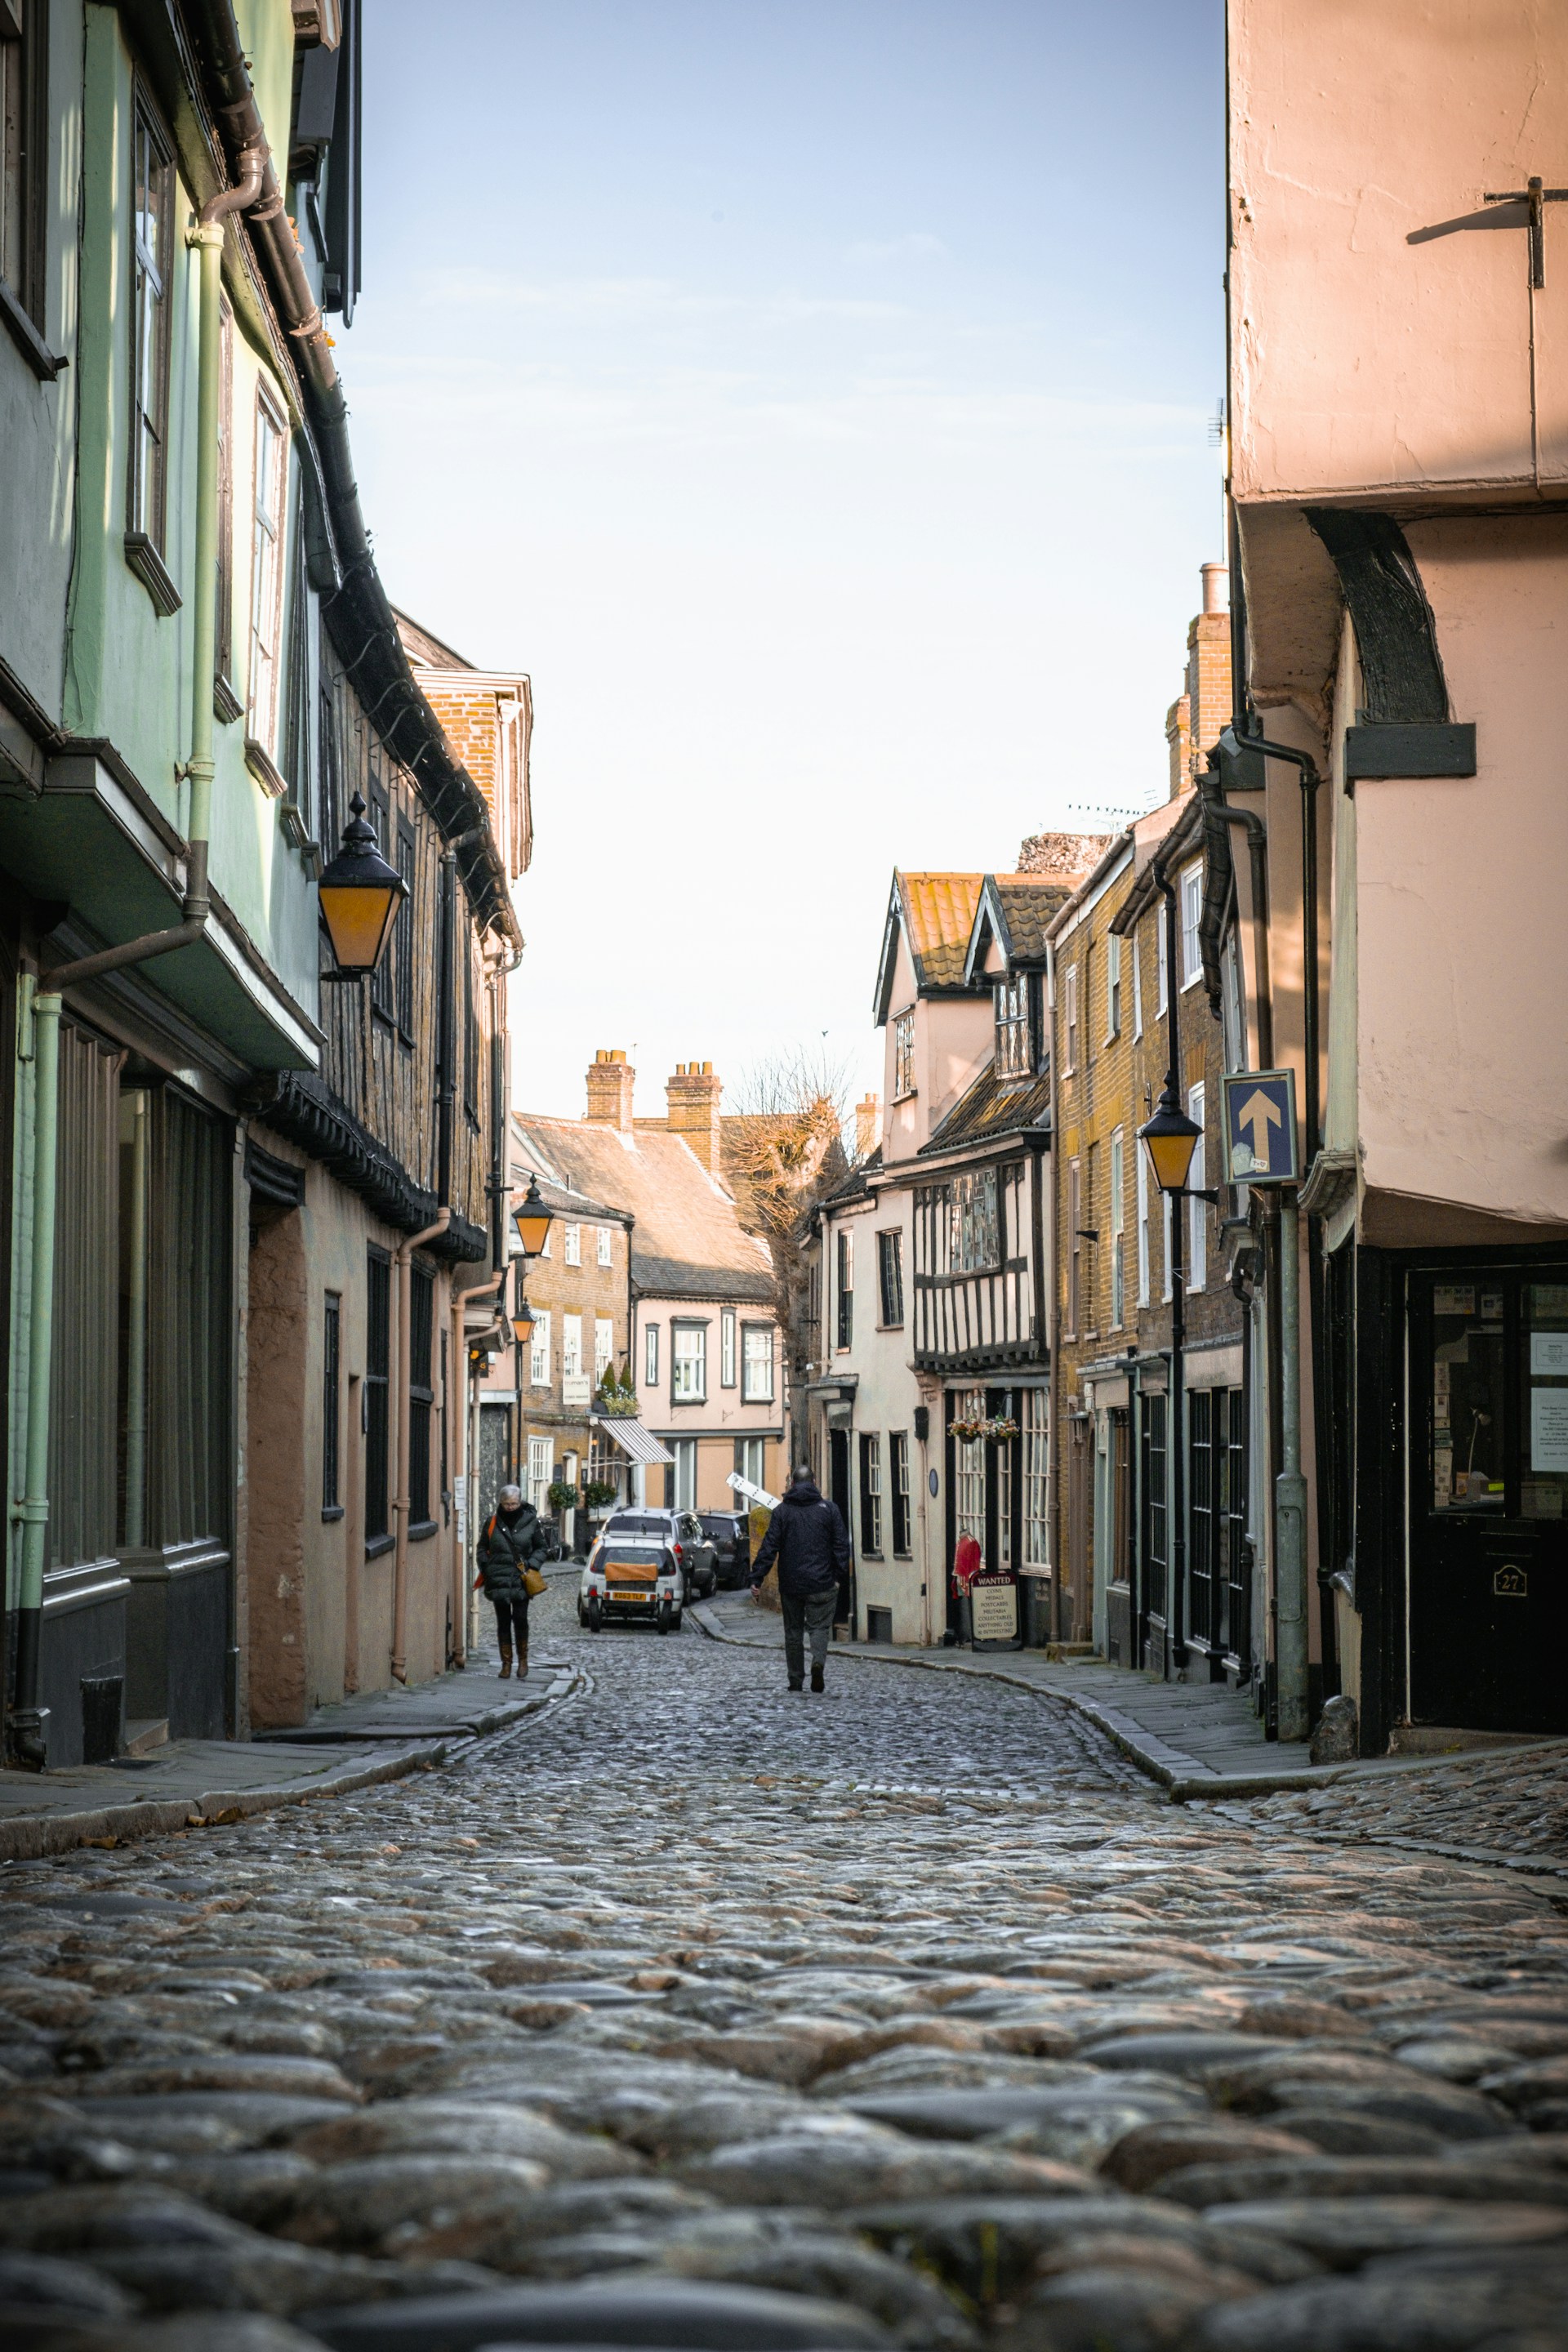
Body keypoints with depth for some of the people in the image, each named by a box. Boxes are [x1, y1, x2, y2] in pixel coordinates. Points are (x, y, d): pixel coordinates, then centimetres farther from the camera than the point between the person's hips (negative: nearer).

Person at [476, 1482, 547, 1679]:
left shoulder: (531, 1521, 2)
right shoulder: (493, 1521, 4)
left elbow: (542, 1547, 12)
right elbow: (482, 1547, 16)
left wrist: (532, 1565, -4)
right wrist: (485, 1567, 3)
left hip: (521, 1580, -1)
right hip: (498, 1579, 1)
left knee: (520, 1618, -9)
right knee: (503, 1621, 5)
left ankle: (523, 1660, 8)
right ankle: (506, 1663, 12)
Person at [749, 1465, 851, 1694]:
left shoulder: (782, 1511, 2)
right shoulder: (829, 1509, 3)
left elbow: (769, 1546, -3)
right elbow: (841, 1544, -1)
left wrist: (757, 1578, -2)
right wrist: (839, 1574, 3)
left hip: (791, 1583, 1)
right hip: (822, 1583, -1)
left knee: (793, 1631, 11)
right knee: (819, 1626, 4)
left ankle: (796, 1680, 13)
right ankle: (818, 1661, -25)